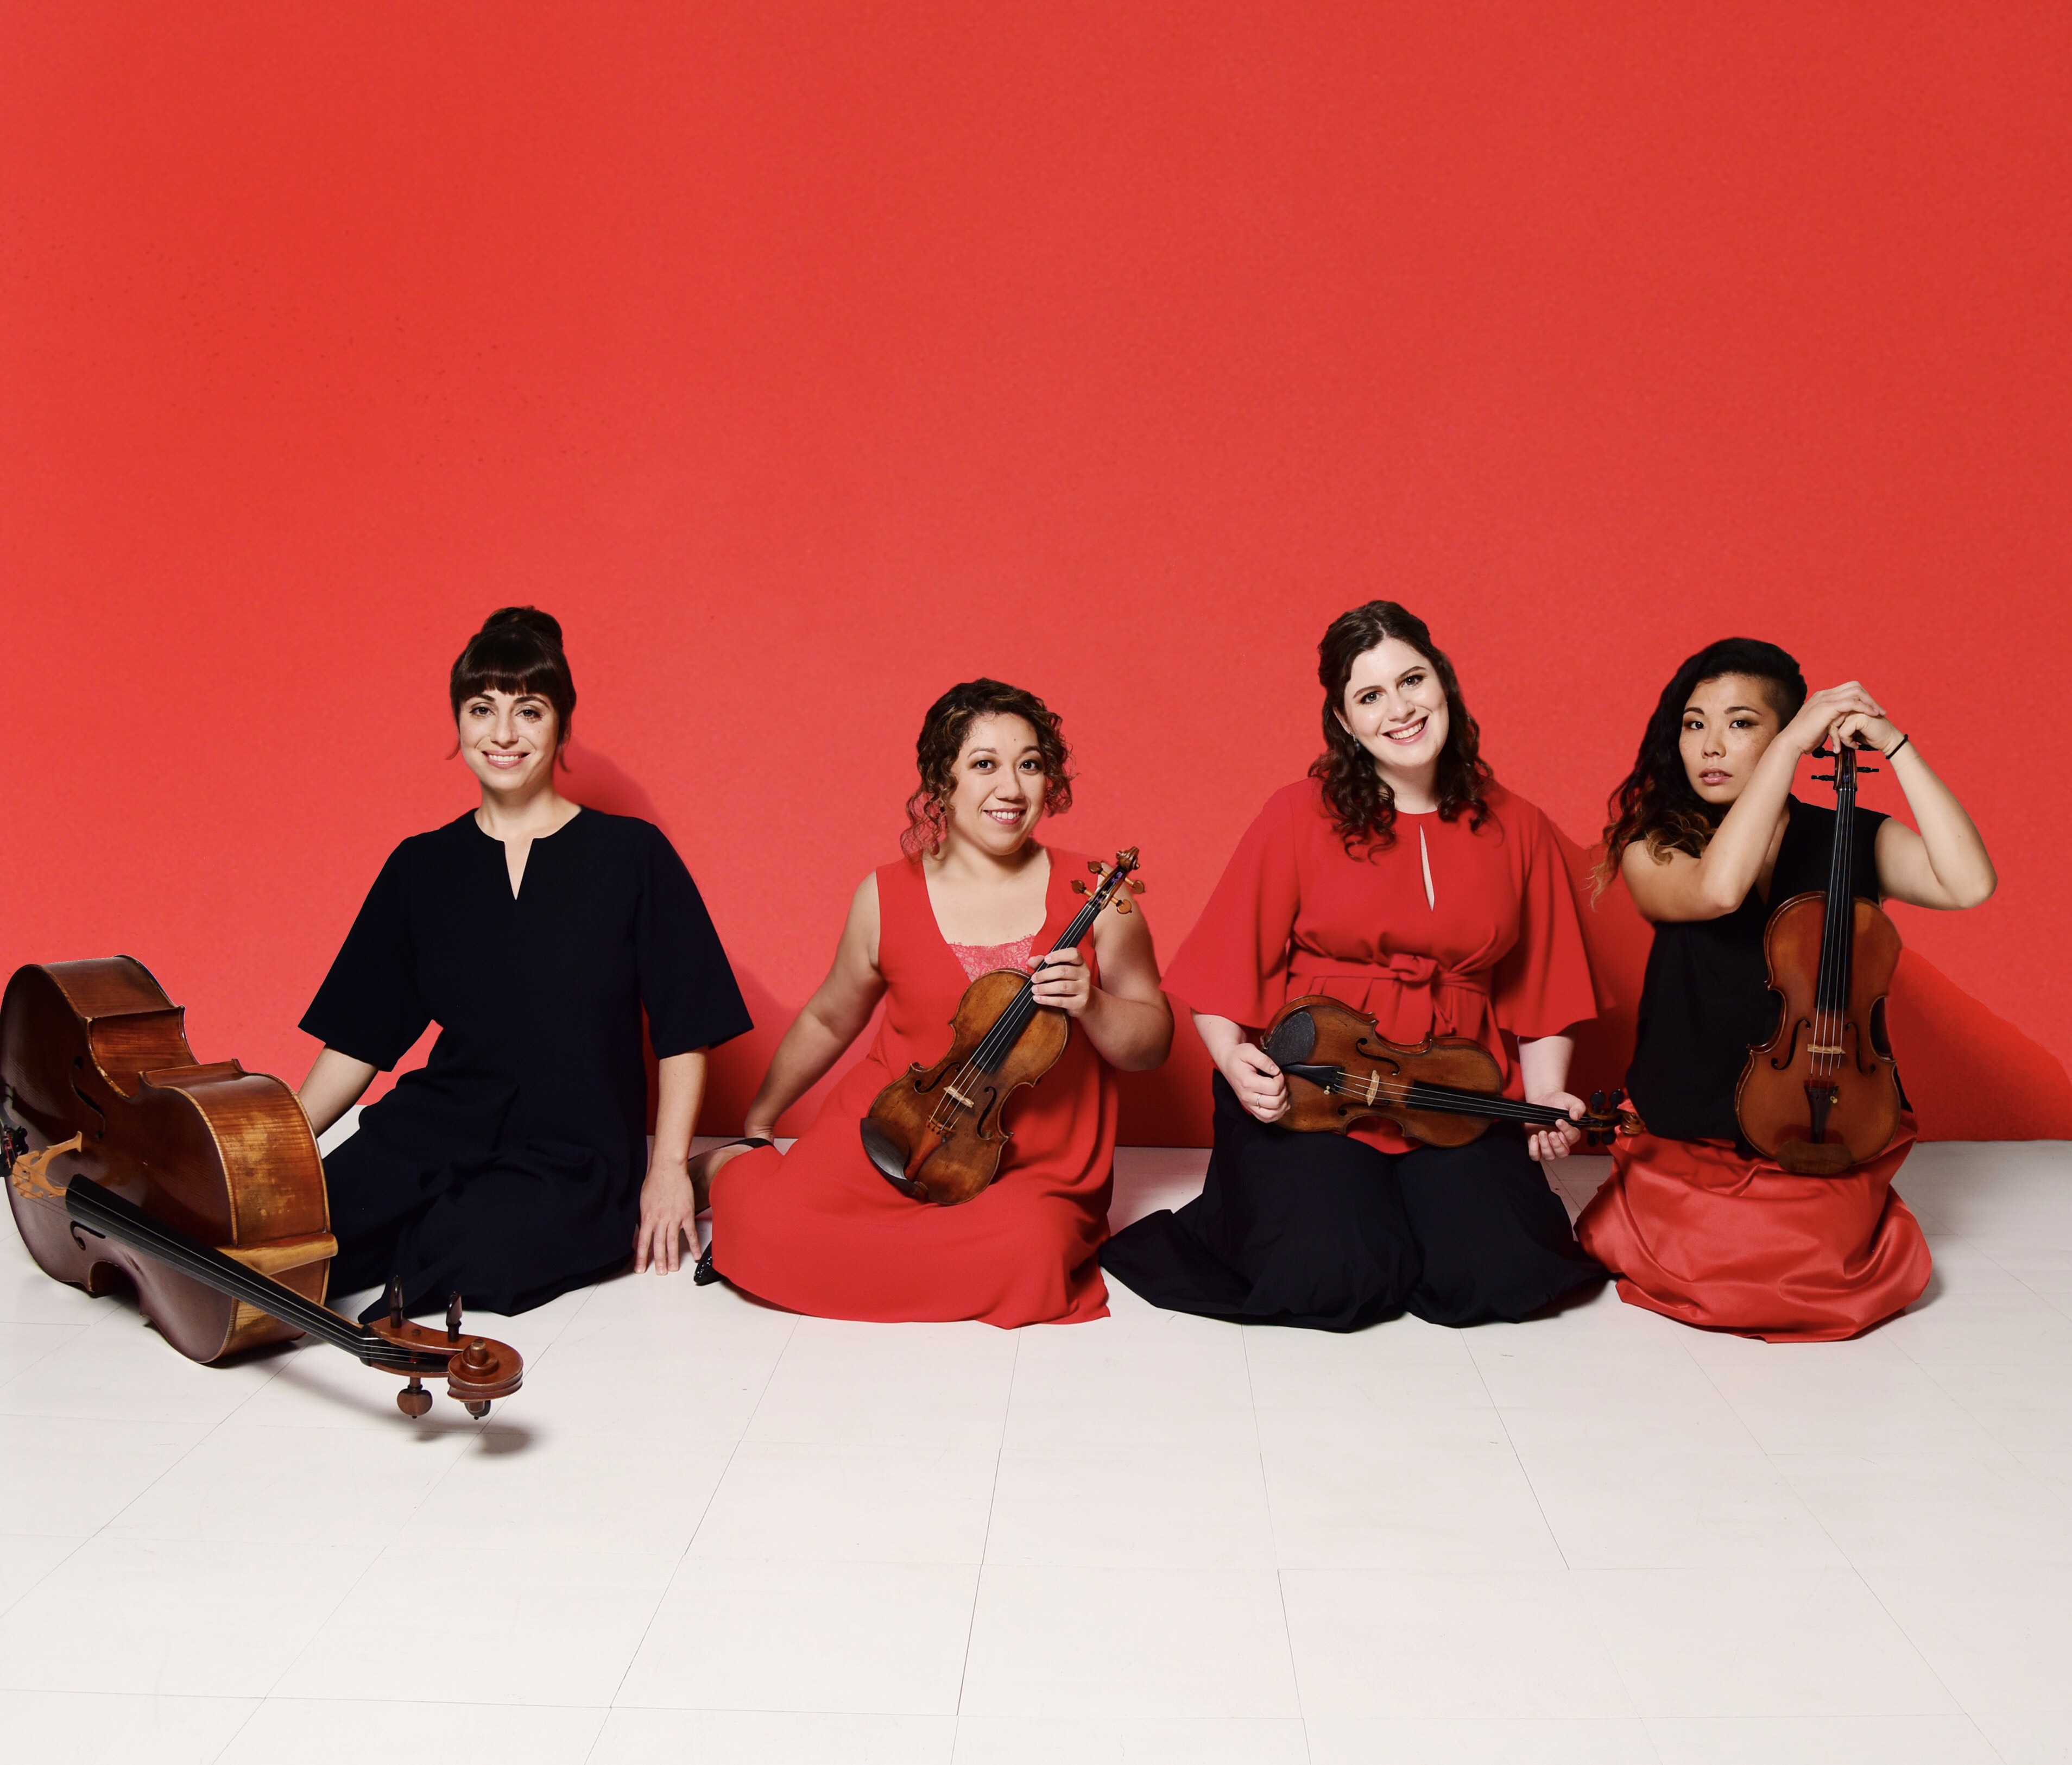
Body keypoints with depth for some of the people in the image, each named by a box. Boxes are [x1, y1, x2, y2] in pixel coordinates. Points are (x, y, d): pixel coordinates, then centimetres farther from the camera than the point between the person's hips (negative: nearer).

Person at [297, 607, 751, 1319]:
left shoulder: (633, 855, -2)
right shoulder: (419, 867, 8)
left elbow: (684, 1032, 0)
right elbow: (359, 1040, 12)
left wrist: (668, 1168, -6)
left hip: (572, 1158, -2)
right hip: (430, 1133, 3)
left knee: (481, 1253, -33)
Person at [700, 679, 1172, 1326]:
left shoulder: (1089, 896, -4)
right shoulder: (886, 897, -1)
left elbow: (1152, 1043, 2)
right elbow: (827, 1022, 16)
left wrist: (1090, 1006, -19)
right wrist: (754, 1128, 23)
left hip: (1036, 1171, 0)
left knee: (1027, 1247, -34)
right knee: (763, 1221, -26)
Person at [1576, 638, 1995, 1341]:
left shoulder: (1851, 841, 0)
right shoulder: (1655, 851, -4)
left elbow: (1969, 883, -19)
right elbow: (1717, 888, -29)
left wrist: (1894, 747, -18)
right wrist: (1791, 747, -23)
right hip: (1689, 1143, -1)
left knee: (1815, 1272, -18)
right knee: (1704, 1271, -20)